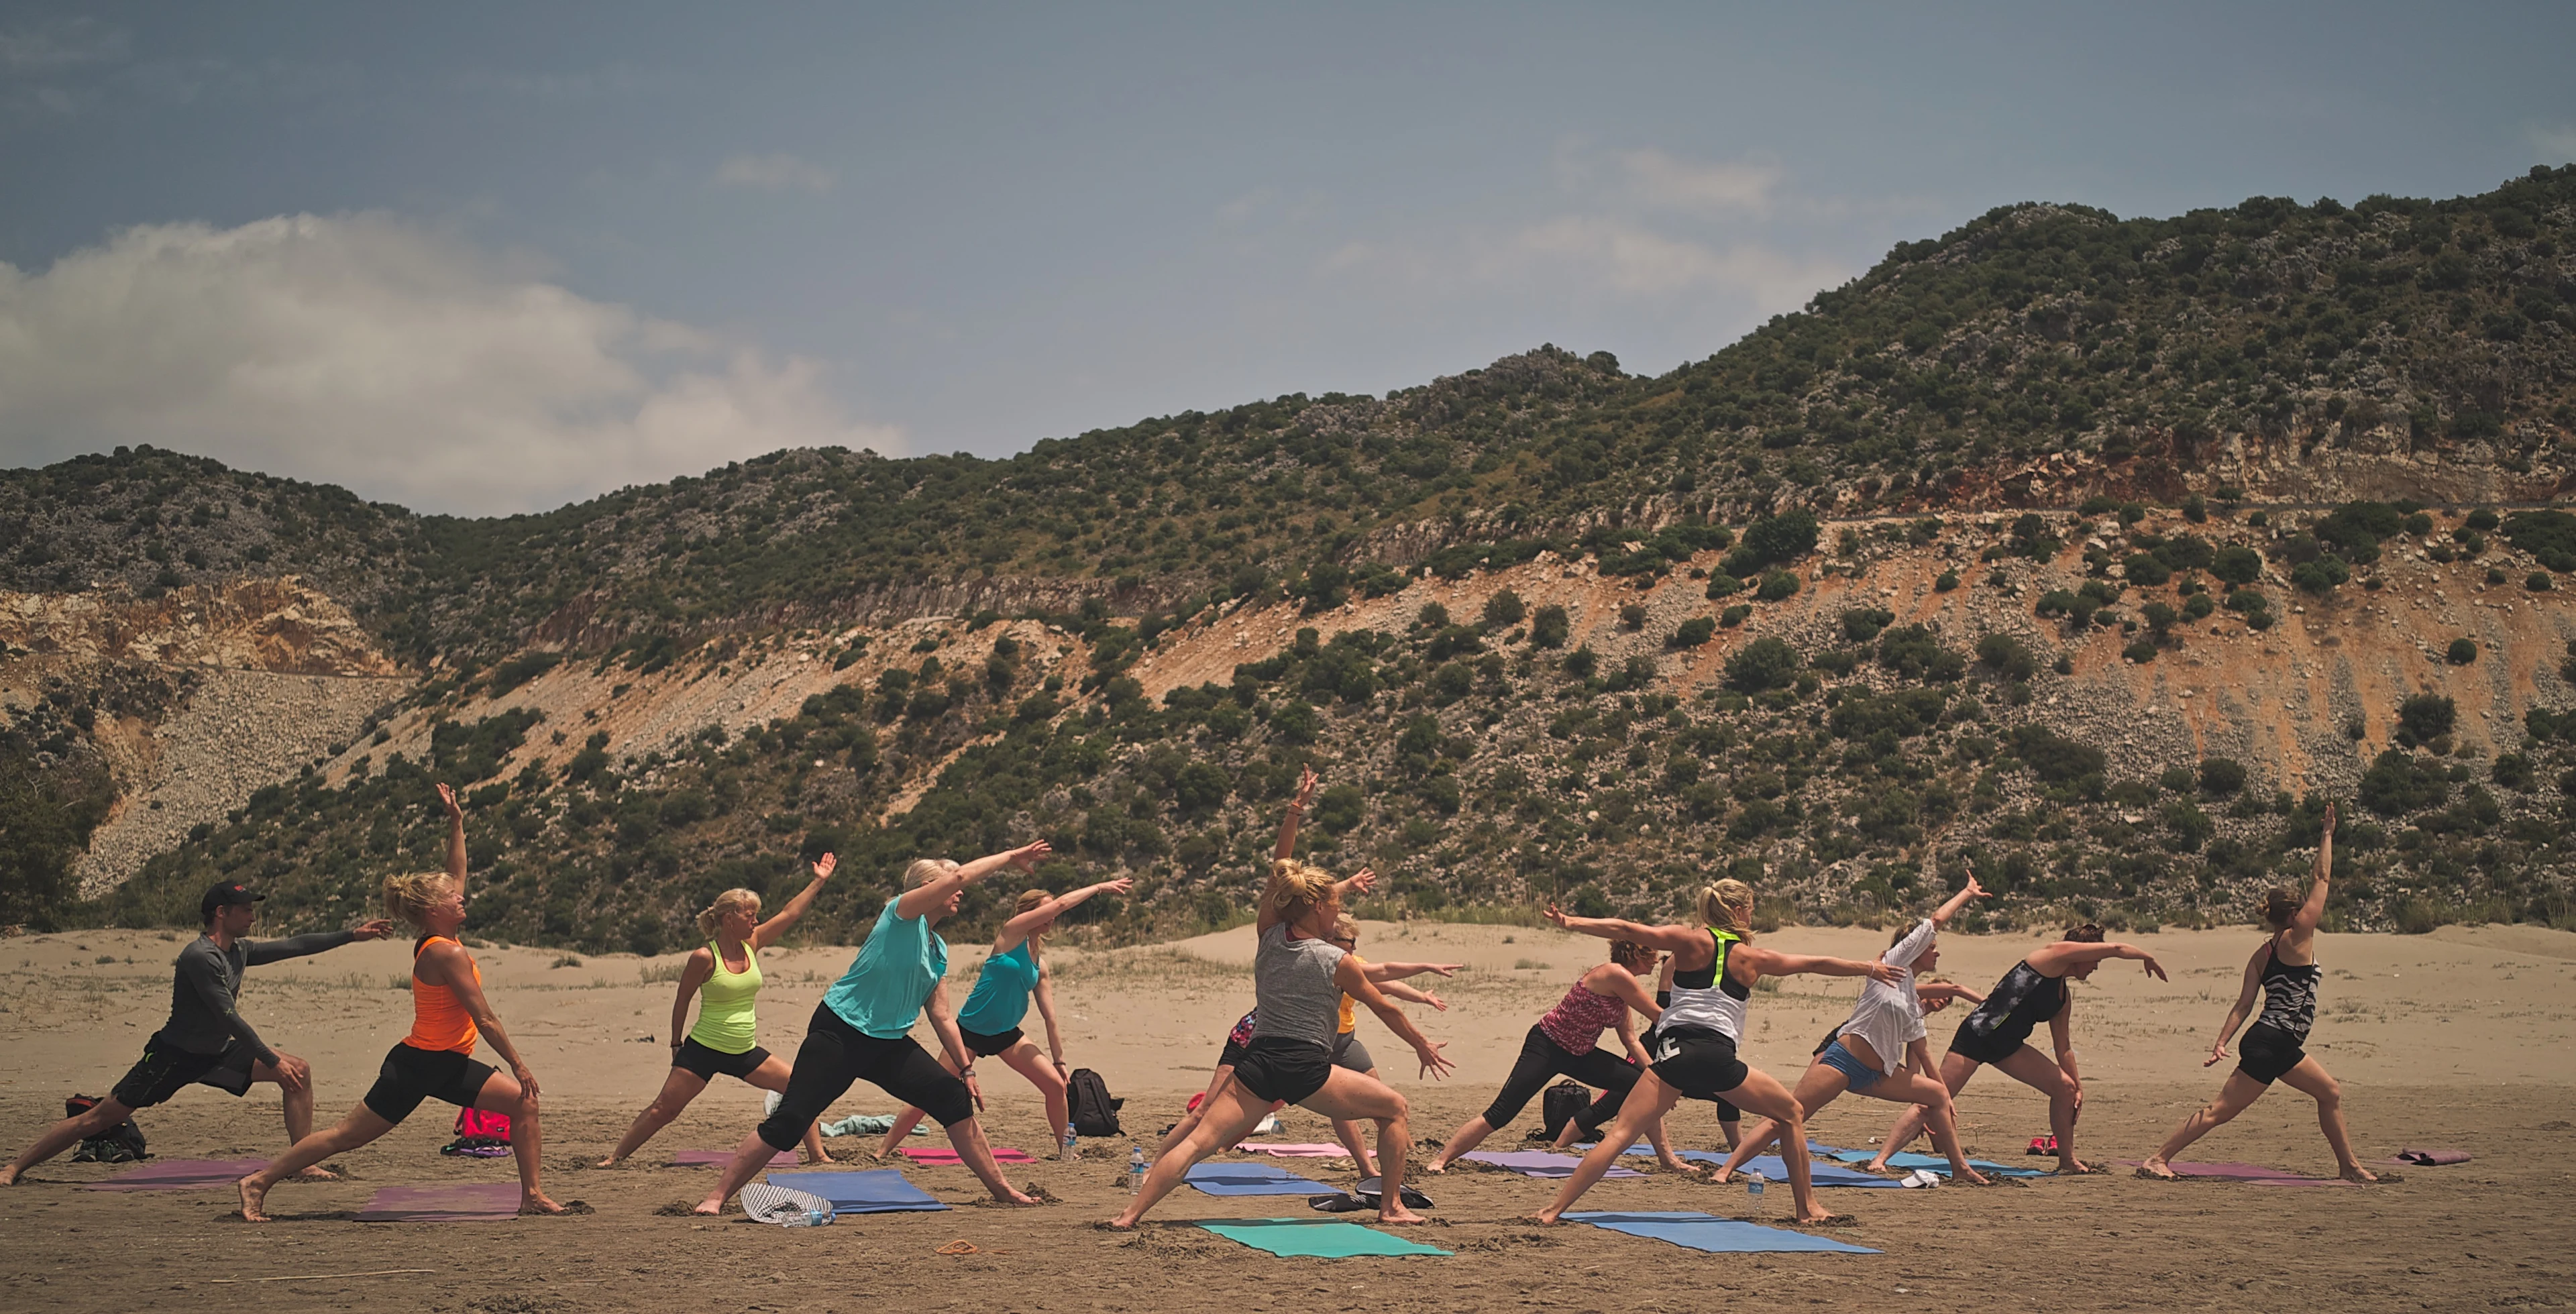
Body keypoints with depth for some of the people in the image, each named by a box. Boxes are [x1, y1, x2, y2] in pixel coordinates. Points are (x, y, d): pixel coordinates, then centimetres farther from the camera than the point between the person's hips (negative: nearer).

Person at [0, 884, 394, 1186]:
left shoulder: (240, 950, 1)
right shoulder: (200, 956, -24)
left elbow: (294, 946, 11)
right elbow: (229, 1017, -27)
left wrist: (353, 935, 8)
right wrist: (272, 1061, -26)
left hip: (218, 1054, 8)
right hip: (175, 1055, -8)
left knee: (299, 1071, -4)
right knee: (102, 1118, -5)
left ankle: (305, 1163, -2)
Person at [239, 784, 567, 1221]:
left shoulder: (435, 941, 6)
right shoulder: (446, 952, -20)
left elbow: (455, 875, 22)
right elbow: (485, 1020, -20)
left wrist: (456, 823, 24)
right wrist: (519, 1065, -16)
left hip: (446, 1066, 9)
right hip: (418, 1066, -9)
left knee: (523, 1104, 1)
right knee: (348, 1135, -1)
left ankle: (532, 1196, 2)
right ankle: (260, 1182, 9)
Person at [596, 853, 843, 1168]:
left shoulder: (751, 944, 1)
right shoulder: (704, 958, -15)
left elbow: (790, 914, 3)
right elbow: (682, 1001, -3)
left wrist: (819, 881, 1)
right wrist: (676, 1044, 3)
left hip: (744, 1052, 6)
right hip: (703, 1050, -6)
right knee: (662, 1110, -4)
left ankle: (817, 1154, 6)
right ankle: (615, 1157, 10)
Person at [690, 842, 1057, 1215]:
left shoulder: (939, 950, 14)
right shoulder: (902, 912, -8)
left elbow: (942, 1016, 17)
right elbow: (959, 876, -21)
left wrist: (966, 1069, 12)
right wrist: (1010, 857, -13)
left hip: (889, 1044, 8)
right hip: (839, 1033, -8)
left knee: (956, 1099, -1)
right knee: (788, 1121, -12)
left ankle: (1000, 1189, 10)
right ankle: (716, 1197, -4)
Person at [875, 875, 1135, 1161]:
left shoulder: (1040, 965, 7)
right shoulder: (1011, 933, -10)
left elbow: (1049, 1017, 13)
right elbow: (1060, 904, -16)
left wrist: (1059, 1060, 11)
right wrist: (1099, 888, -8)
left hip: (1006, 1035, 6)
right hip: (971, 1030, -6)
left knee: (1056, 1084, -3)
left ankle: (1065, 1151, 13)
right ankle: (882, 1153, 4)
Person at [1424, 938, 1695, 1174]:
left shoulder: (1622, 987, 8)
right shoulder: (1615, 975, -20)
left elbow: (1632, 1042, 10)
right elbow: (1657, 1015, -15)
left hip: (1580, 1054, 10)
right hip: (1546, 1045, -10)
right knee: (1501, 1114, -16)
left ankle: (1667, 1156, 17)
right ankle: (1439, 1160, -10)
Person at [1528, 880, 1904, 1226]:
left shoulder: (1690, 941, 10)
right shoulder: (1751, 958, 14)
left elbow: (1628, 931, -3)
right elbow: (1816, 964, 26)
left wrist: (1571, 923, -4)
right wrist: (1870, 968, 40)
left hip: (1676, 1051, 0)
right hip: (1719, 1058, 0)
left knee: (1620, 1134, -4)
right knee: (1793, 1115, 23)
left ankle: (1553, 1210, -15)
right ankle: (1808, 1208, 23)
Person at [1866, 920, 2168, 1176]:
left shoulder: (2064, 1000, 16)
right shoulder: (2053, 954, -8)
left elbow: (2063, 1047, 23)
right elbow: (2116, 949, -8)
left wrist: (2078, 1086, 17)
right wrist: (2149, 959, 8)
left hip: (2008, 1046, 9)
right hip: (1976, 1036, -9)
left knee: (2065, 1087, 5)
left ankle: (2068, 1160, 19)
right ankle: (1880, 1159, -14)